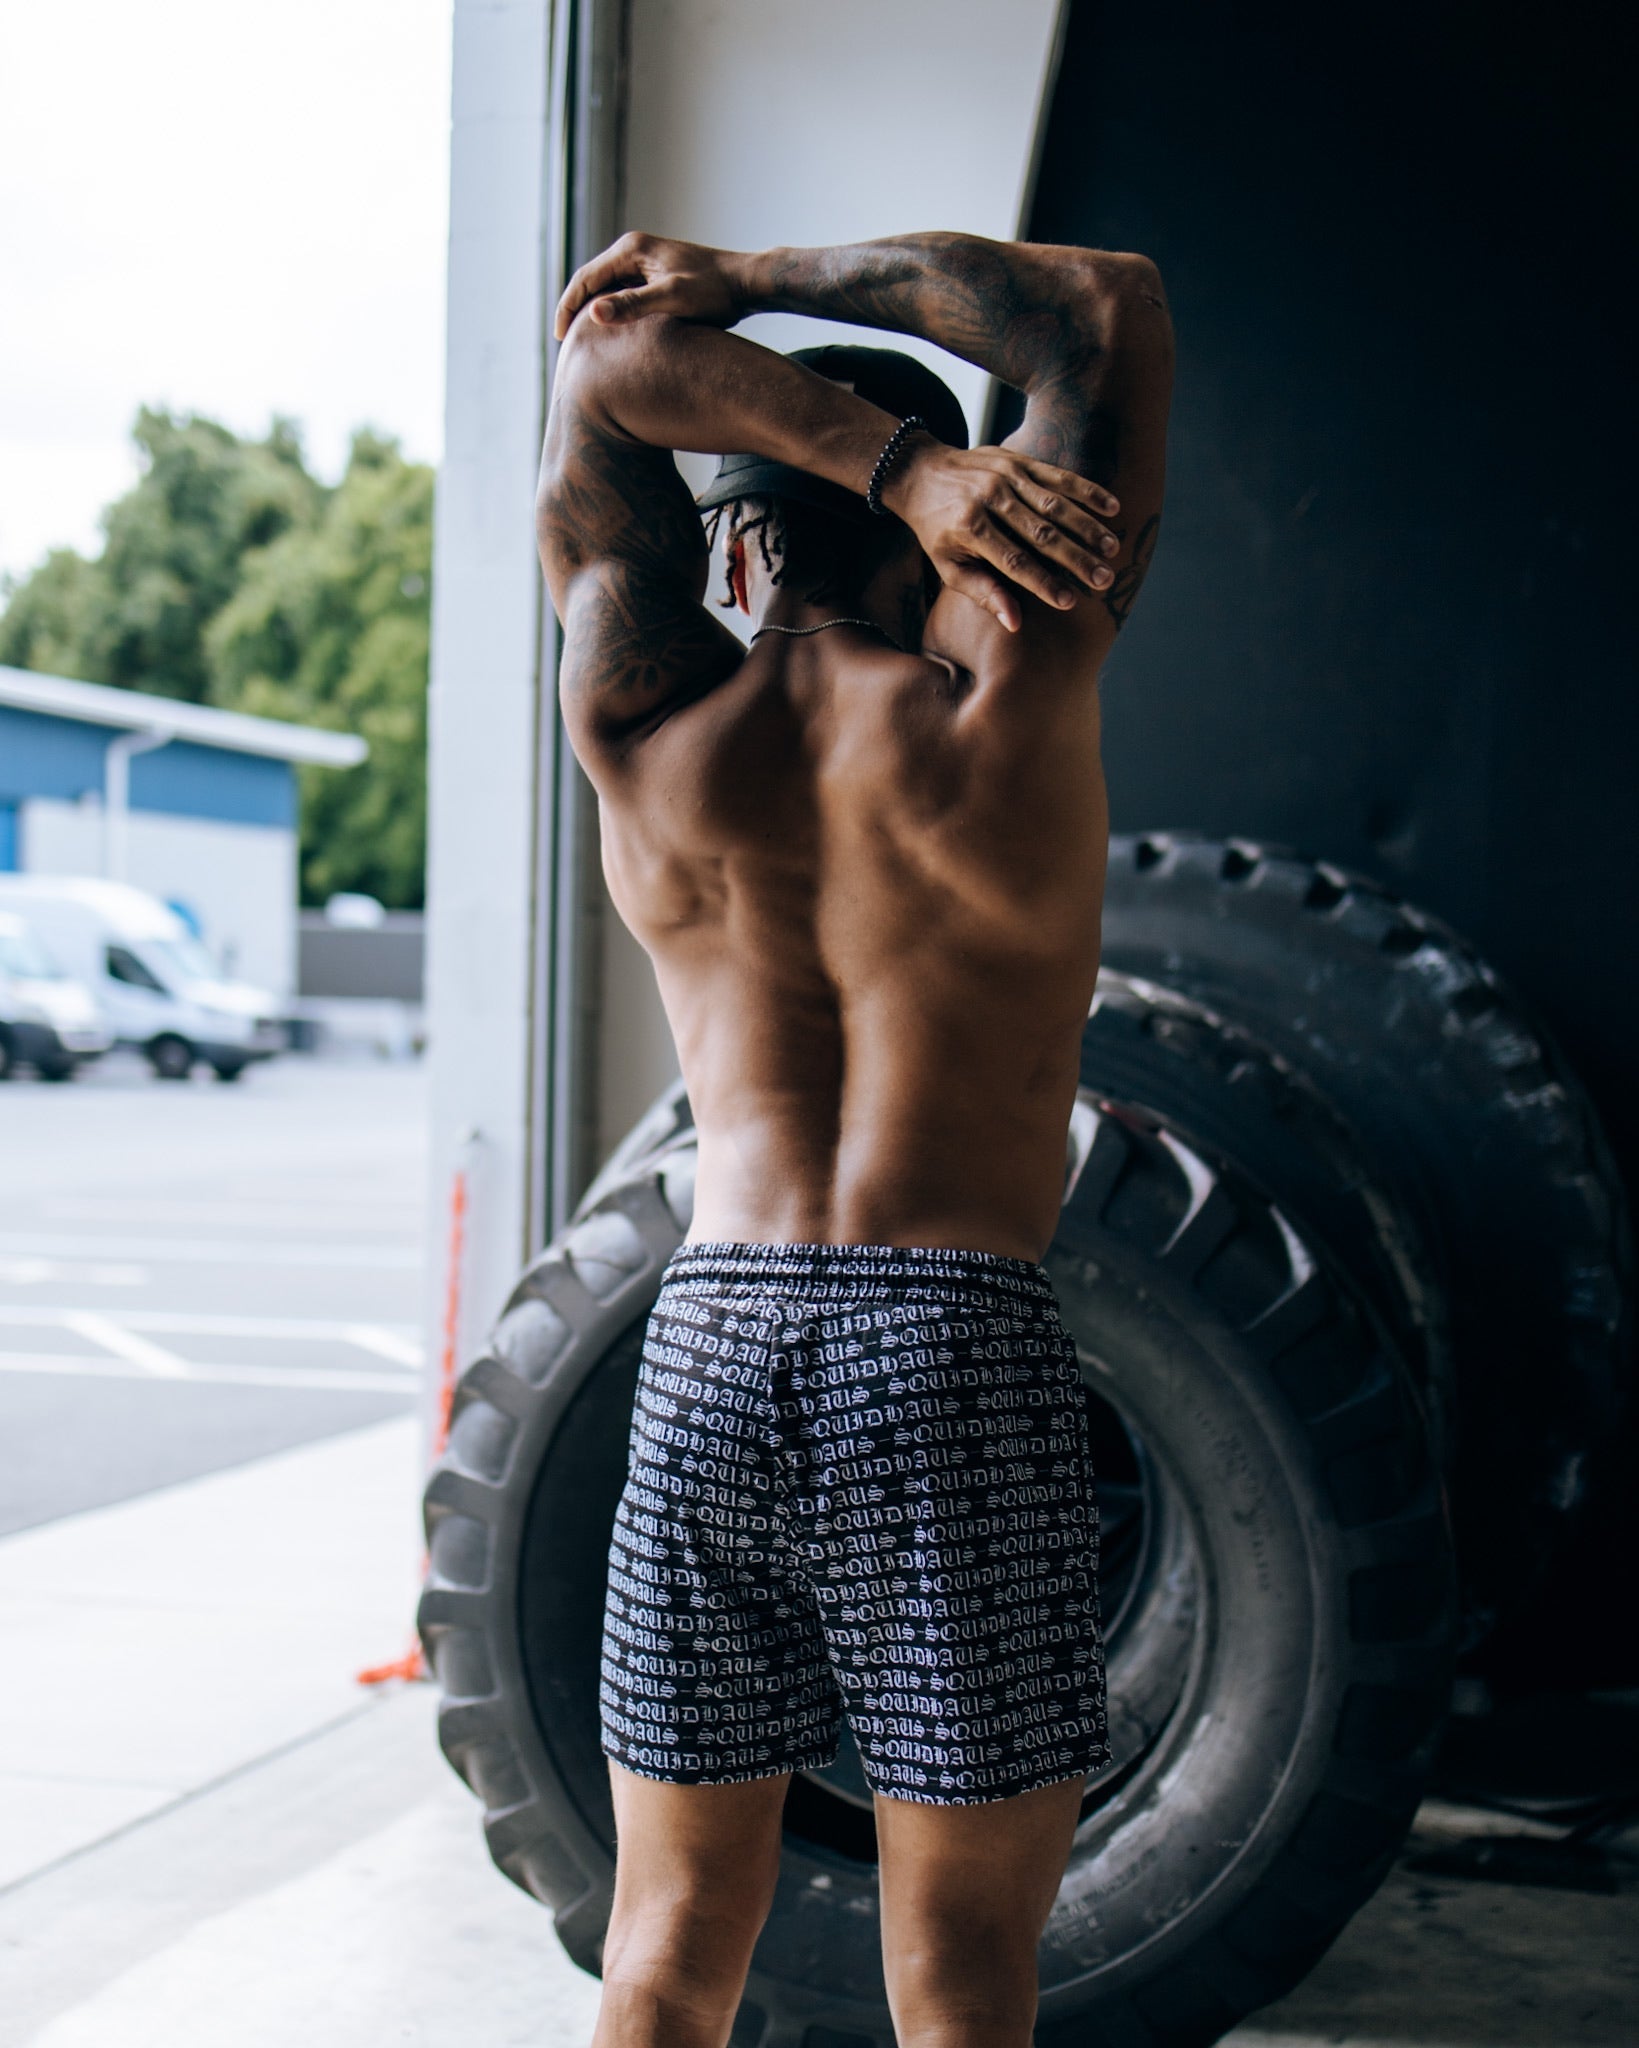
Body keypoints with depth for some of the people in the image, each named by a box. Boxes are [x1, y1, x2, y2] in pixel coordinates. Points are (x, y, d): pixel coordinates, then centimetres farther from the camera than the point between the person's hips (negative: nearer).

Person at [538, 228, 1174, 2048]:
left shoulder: (640, 734, 3)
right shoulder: (996, 704, -3)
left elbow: (613, 360, 14)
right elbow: (1111, 307, 8)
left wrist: (895, 455, -1)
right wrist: (763, 278, 7)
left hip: (707, 1344, 3)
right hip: (963, 1351, -3)